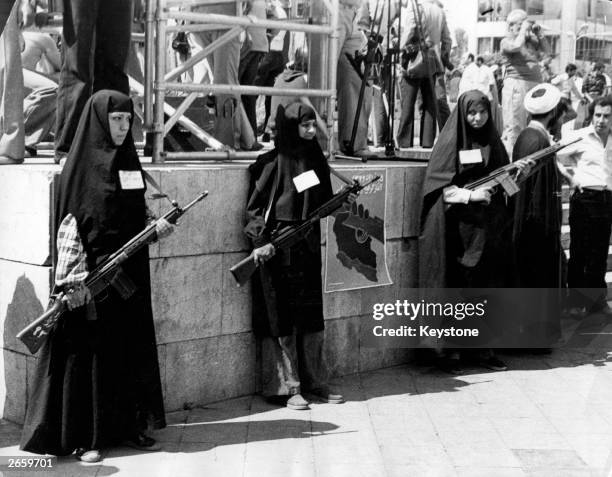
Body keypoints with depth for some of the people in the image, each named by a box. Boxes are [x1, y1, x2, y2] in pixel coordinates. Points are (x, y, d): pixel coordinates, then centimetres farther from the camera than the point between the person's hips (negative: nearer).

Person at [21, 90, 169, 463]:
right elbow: (69, 227, -11)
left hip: (130, 275, 6)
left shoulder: (130, 161, 12)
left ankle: (129, 426, 19)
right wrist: (75, 280, -19)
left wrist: (156, 227, -3)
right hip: (93, 274, -6)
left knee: (132, 348, 9)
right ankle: (86, 438, 5)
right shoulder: (82, 165, -7)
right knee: (90, 351, -1)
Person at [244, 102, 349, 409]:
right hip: (278, 251, -6)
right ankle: (285, 387, 7)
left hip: (309, 248, 6)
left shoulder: (315, 159, 10)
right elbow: (255, 207, -8)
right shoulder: (273, 163, -7)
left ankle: (314, 381, 20)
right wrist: (261, 241, -18)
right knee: (281, 317, 0)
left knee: (312, 315, 10)